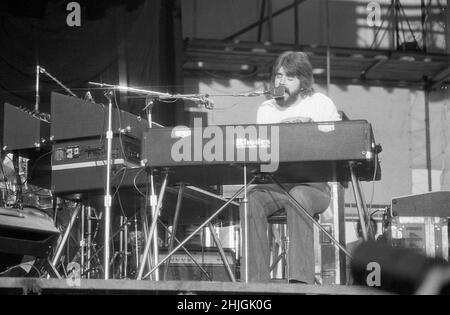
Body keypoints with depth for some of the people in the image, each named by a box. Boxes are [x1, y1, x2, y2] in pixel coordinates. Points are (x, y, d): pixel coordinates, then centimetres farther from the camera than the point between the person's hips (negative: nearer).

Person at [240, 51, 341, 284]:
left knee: (297, 196, -38)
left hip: (313, 184, -3)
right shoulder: (265, 110, 19)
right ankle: (255, 281, -29)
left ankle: (301, 279, -41)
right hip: (272, 185, 3)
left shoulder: (321, 104, 10)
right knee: (251, 202, -29)